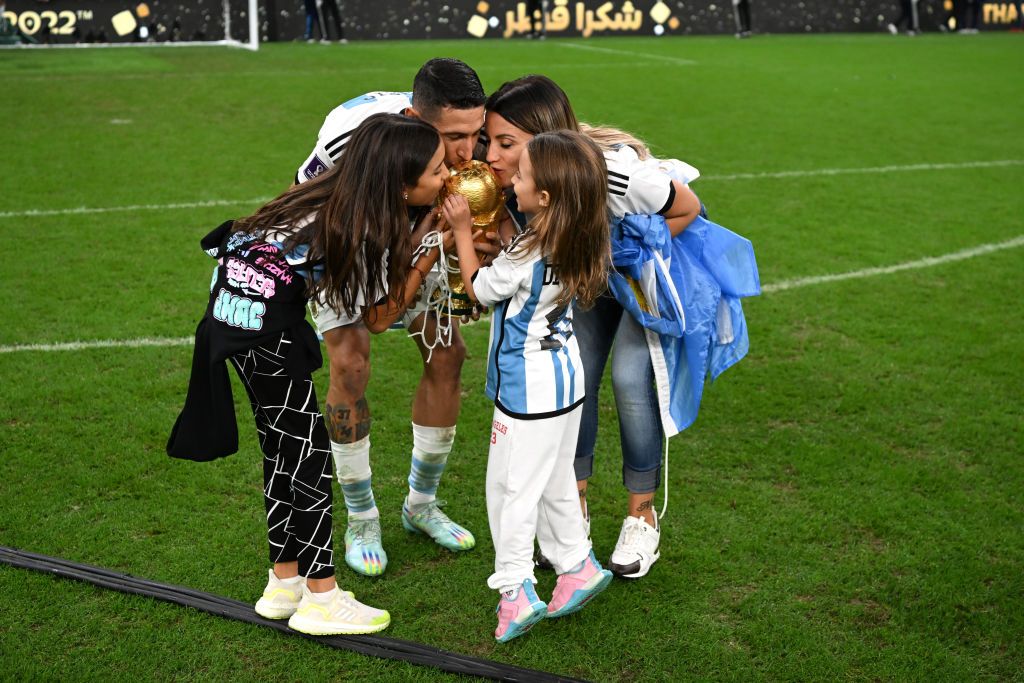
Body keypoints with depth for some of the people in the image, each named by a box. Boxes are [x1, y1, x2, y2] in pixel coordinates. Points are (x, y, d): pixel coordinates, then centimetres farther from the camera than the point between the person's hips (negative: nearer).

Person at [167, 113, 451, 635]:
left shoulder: (341, 192, 4)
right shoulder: (367, 231, -19)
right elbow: (380, 314, -9)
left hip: (232, 299, 9)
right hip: (265, 322, -9)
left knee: (282, 448, 15)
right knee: (307, 451, -1)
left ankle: (284, 583, 26)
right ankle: (321, 600, 8)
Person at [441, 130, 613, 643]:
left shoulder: (528, 255, -26)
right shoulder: (577, 244, -3)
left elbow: (478, 289, -8)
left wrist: (462, 230, -2)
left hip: (529, 391, -9)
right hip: (564, 377, 9)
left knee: (511, 487, 3)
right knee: (555, 482, 21)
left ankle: (515, 591, 8)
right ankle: (578, 566, 31)